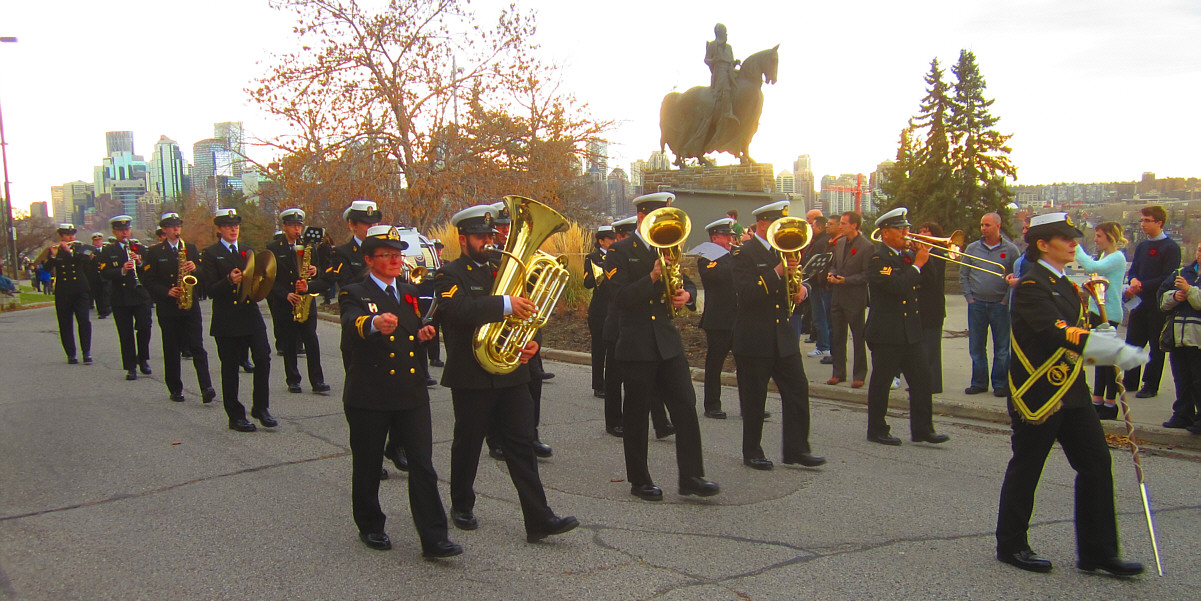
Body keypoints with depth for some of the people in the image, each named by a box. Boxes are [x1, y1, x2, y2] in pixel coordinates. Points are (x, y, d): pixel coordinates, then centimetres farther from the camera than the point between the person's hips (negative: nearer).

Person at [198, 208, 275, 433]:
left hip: (251, 315, 3)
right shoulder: (210, 254, 1)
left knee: (263, 358, -8)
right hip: (227, 320, -3)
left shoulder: (248, 251, 16)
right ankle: (235, 416, 13)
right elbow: (210, 289, -7)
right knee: (230, 368, 3)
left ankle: (260, 408, 6)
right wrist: (229, 281, -24)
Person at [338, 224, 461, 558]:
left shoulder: (410, 293, 14)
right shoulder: (355, 295, -5)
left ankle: (433, 538, 0)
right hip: (369, 396, -4)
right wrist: (375, 323, -51)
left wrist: (422, 334, 2)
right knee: (368, 466, 10)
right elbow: (352, 323, -28)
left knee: (423, 466, -2)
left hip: (412, 393, 4)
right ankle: (370, 527, 30)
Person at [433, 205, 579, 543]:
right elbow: (458, 309, -25)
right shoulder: (450, 275, -4)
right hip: (471, 378, -4)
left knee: (521, 445, 0)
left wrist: (530, 343, -1)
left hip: (511, 374, 5)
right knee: (468, 445, 11)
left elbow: (525, 312, 19)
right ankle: (462, 507, 31)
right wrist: (505, 305, -35)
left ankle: (539, 520, -2)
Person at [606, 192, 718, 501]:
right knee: (637, 413, 5)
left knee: (686, 406, -2)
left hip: (668, 341, 5)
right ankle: (639, 481, 15)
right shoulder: (621, 252, -4)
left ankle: (691, 477, 3)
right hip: (636, 344, -5)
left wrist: (687, 295, -6)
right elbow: (620, 298, -14)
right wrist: (652, 277, -25)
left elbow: (688, 283, 17)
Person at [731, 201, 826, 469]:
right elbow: (745, 293, -22)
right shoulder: (744, 253, -9)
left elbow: (795, 283, 21)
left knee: (798, 390, 4)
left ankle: (796, 448, 13)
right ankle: (752, 452, 16)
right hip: (753, 339, -6)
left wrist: (802, 288, -3)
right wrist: (778, 272, -29)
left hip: (784, 336, 6)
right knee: (754, 397, 3)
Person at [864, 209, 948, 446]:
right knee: (881, 382, 3)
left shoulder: (907, 255, 12)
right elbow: (898, 286, -26)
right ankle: (877, 430, 14)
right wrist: (917, 264, -17)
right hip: (886, 334, -7)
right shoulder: (878, 259, -12)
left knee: (922, 379, 6)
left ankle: (922, 429, 12)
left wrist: (925, 259, 1)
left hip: (911, 332, 7)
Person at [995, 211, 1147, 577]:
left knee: (1096, 463, 6)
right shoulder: (1031, 286, -15)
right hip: (1038, 393, -9)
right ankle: (1011, 546, 18)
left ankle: (1097, 551, 14)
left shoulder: (1063, 284, 15)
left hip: (1071, 392, 9)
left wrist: (1109, 354, 5)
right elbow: (1057, 332, -29)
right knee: (1026, 469, 3)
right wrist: (1116, 351, -35)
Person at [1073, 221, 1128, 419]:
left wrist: (1077, 249, -21)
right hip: (1097, 310, 9)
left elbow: (1092, 267, -28)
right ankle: (1098, 400, 19)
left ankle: (1111, 403, 3)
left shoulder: (1117, 257, -14)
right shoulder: (1103, 256, 14)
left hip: (1109, 313, -9)